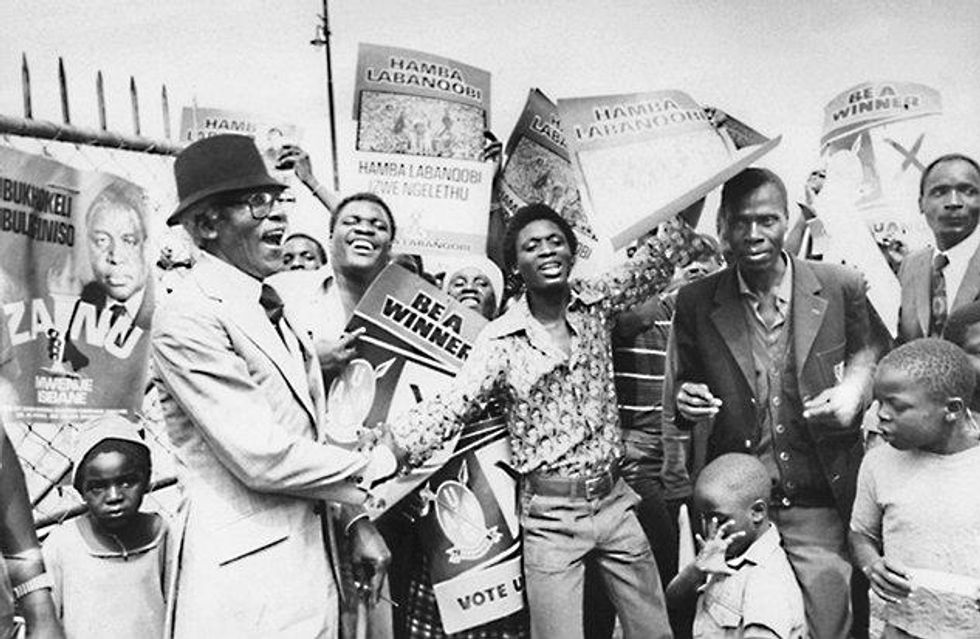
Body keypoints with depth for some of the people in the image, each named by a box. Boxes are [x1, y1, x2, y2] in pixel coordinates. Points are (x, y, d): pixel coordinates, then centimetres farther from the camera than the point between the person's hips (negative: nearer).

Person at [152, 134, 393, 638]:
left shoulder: (272, 310, 11)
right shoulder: (186, 318, -16)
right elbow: (262, 457, -21)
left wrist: (356, 521, 7)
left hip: (310, 561, 8)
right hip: (244, 574, -8)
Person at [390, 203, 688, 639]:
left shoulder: (595, 303, 2)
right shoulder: (500, 340, -9)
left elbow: (658, 266, 5)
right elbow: (450, 408, -13)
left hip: (614, 501, 4)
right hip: (550, 514, -4)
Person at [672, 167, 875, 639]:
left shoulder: (841, 287, -4)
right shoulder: (696, 303, -4)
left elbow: (861, 350, 14)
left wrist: (854, 386, -6)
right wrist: (687, 401, -15)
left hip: (820, 505, 0)